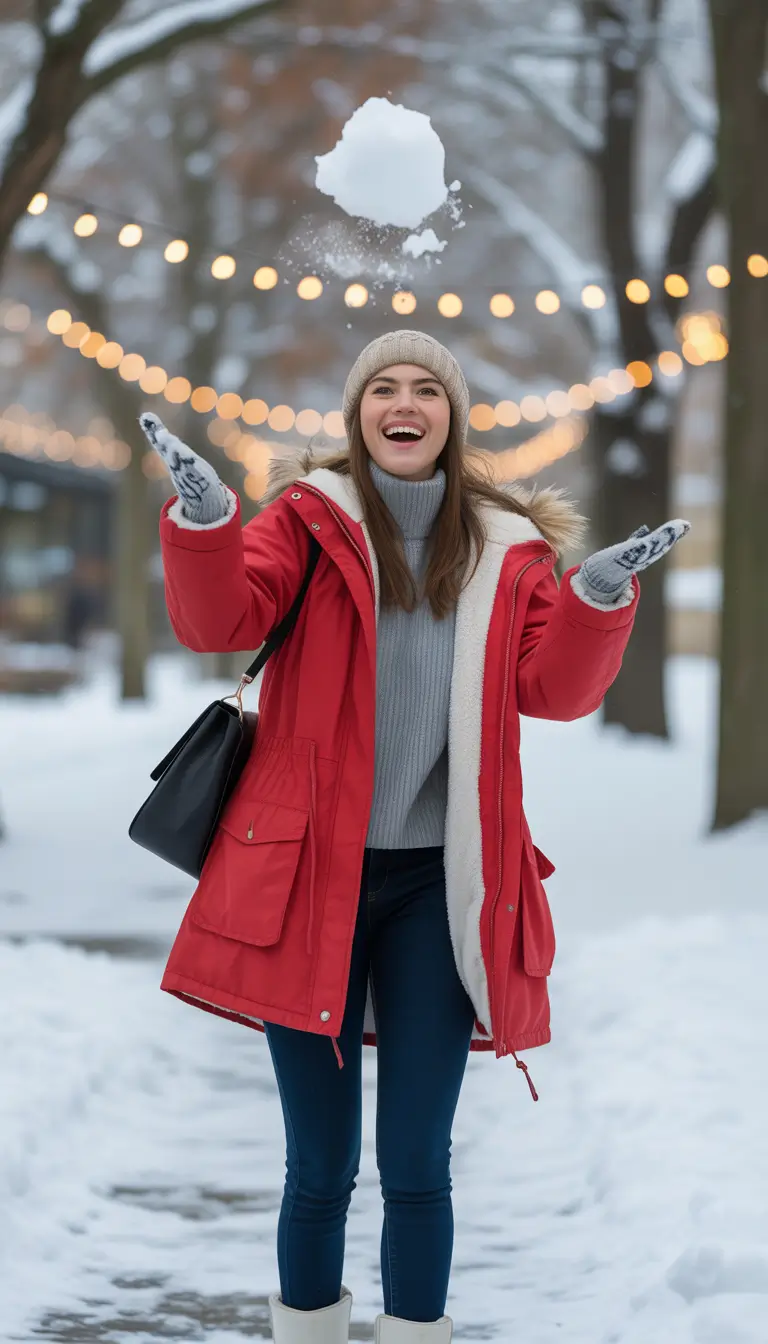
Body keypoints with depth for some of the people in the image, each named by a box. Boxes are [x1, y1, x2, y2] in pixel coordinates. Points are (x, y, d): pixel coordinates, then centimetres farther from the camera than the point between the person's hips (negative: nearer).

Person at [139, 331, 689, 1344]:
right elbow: (219, 621, -12)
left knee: (416, 1166, 2)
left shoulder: (508, 548, 8)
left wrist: (599, 596, -14)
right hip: (307, 878, -1)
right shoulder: (308, 518, 2)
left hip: (439, 887, 1)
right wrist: (203, 517, -29)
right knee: (321, 1168, 5)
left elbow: (555, 689, 1)